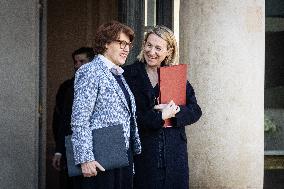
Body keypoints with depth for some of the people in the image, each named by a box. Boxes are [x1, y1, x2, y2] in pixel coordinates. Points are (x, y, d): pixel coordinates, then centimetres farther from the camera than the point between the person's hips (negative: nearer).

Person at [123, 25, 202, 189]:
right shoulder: (129, 74, 0)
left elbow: (195, 111, 4)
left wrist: (173, 112, -14)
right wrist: (159, 117, -15)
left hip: (174, 153, 3)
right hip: (143, 154, -3)